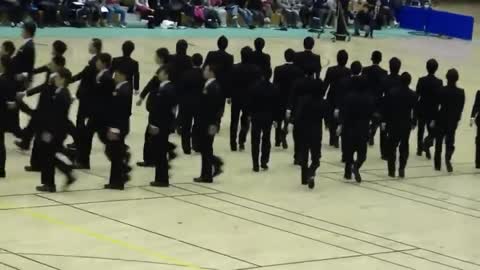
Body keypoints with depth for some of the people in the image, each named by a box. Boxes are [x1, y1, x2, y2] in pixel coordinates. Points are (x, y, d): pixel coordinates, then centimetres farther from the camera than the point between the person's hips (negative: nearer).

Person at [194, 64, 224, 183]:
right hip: (204, 123, 9)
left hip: (209, 124, -9)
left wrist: (213, 124, -23)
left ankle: (206, 176, 6)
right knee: (204, 148, 12)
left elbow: (216, 107, -21)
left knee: (206, 149, -1)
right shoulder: (208, 86, 12)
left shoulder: (214, 87, -17)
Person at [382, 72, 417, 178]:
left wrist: (384, 121, 1)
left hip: (393, 123, -1)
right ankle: (401, 169, 2)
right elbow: (415, 110, -1)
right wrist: (413, 122, 11)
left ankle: (391, 170, 5)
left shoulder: (392, 92, -7)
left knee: (392, 146, 8)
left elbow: (386, 107, -6)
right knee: (404, 147, 10)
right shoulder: (413, 95, -5)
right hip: (406, 124, 1)